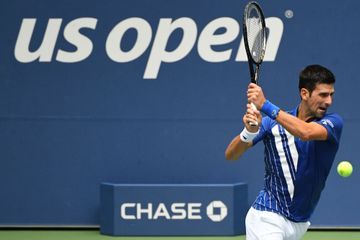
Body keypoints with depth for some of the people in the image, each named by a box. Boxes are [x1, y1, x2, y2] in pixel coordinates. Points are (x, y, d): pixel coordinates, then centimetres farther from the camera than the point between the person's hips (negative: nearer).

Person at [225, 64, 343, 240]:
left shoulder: (333, 122, -6)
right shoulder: (273, 122, -3)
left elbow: (306, 132, -29)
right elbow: (230, 155, -7)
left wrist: (266, 106, -34)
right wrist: (249, 132, -29)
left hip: (299, 224, 3)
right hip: (268, 218, -3)